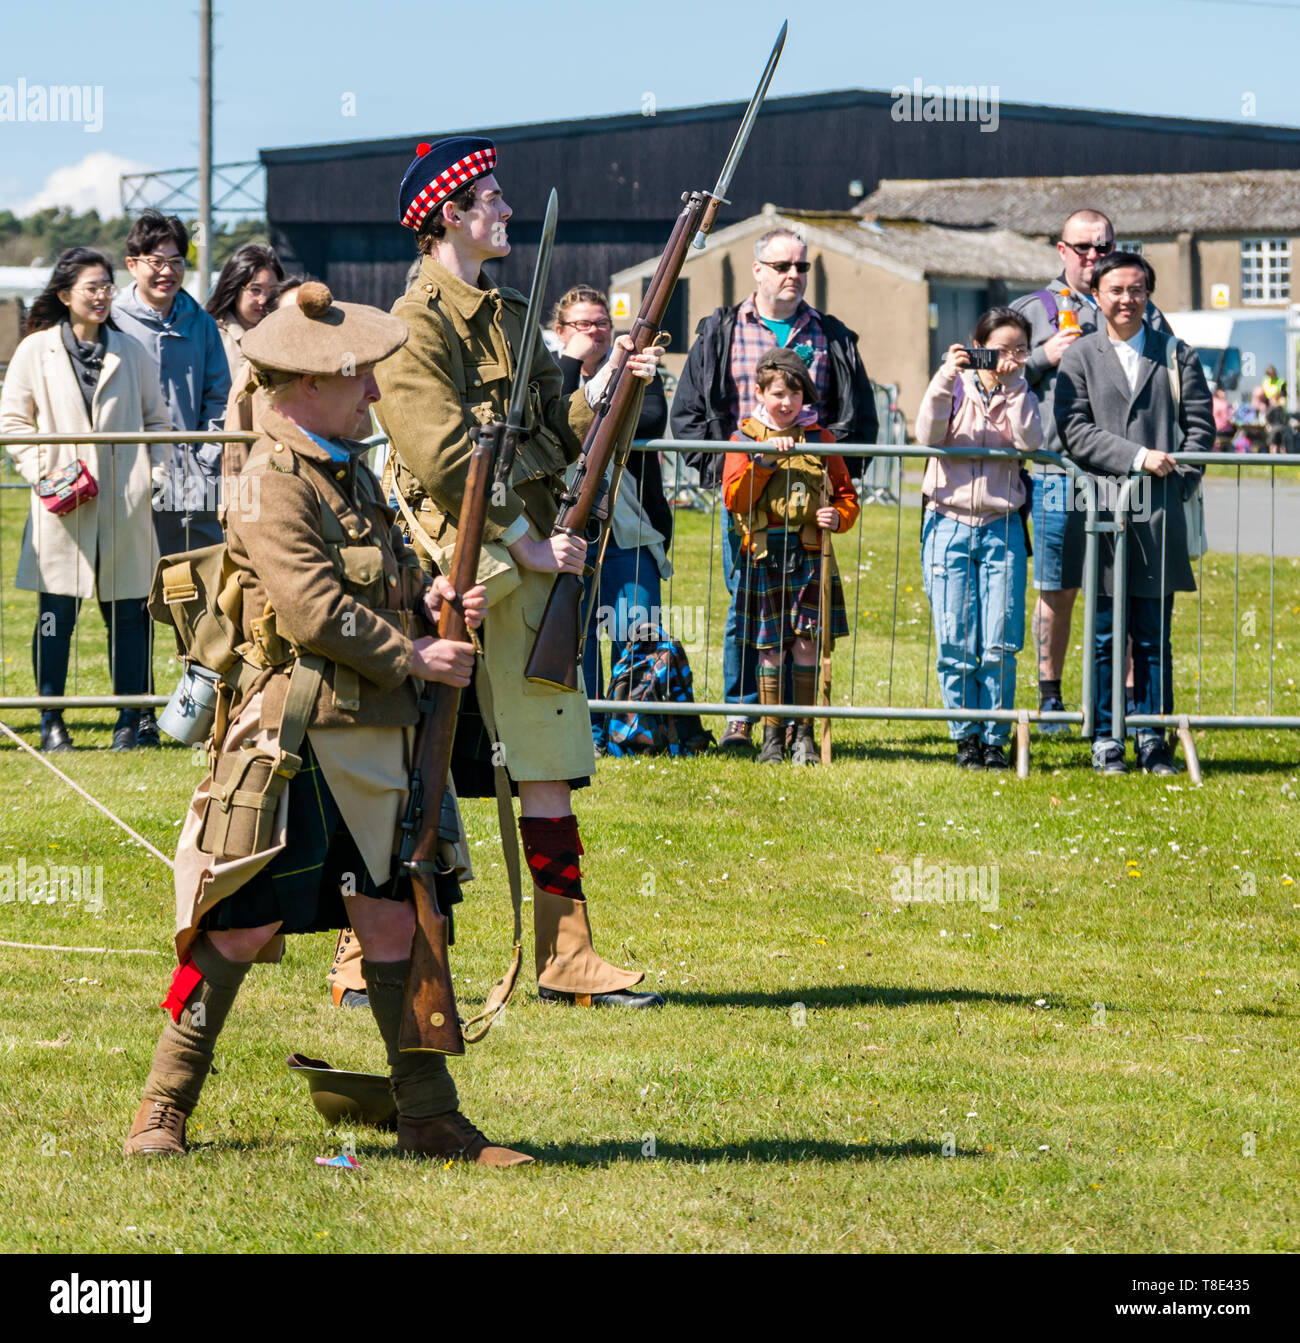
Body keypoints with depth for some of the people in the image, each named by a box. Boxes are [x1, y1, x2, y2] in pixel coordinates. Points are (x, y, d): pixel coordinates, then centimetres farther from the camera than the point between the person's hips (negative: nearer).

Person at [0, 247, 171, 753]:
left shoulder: (131, 353, 10)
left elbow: (156, 420, 18)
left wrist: (158, 471, 3)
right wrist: (42, 471, -7)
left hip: (124, 503, 2)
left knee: (126, 612, 3)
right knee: (56, 613, 0)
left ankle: (129, 721, 10)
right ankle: (51, 721, 9)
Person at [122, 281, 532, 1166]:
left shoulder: (352, 471, 17)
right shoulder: (271, 485, -12)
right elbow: (316, 612, -19)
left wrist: (427, 598, 5)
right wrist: (416, 658, -12)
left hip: (375, 740, 8)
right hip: (295, 737, -8)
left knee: (394, 923, 8)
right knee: (241, 928, -4)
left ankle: (430, 1120, 12)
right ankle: (164, 1110, 7)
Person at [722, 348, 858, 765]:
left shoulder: (820, 438, 11)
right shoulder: (746, 437, 7)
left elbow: (846, 495, 15)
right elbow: (734, 498, -5)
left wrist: (839, 516, -7)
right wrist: (765, 458, -16)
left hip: (811, 554, 1)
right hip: (764, 556, -1)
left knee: (807, 645, -4)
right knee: (770, 648, 1)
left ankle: (804, 735, 4)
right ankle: (772, 738, 8)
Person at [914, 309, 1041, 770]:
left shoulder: (1021, 397, 8)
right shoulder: (957, 388, 4)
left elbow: (1030, 442, -11)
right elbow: (928, 434, -11)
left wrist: (1013, 385, -13)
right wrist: (945, 379, -21)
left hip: (1001, 528, 1)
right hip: (949, 525, -1)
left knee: (1000, 644, -4)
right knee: (955, 642, -1)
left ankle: (995, 739, 5)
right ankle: (966, 736, 10)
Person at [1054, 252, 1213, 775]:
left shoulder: (1176, 355, 12)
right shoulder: (1080, 357, 8)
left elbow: (1200, 424, 9)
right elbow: (1075, 431, -3)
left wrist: (1179, 481, -4)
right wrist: (1137, 458, -13)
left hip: (1160, 515, 1)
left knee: (1155, 636, 3)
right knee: (1105, 634, 0)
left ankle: (1152, 739, 8)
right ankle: (1105, 739, 6)